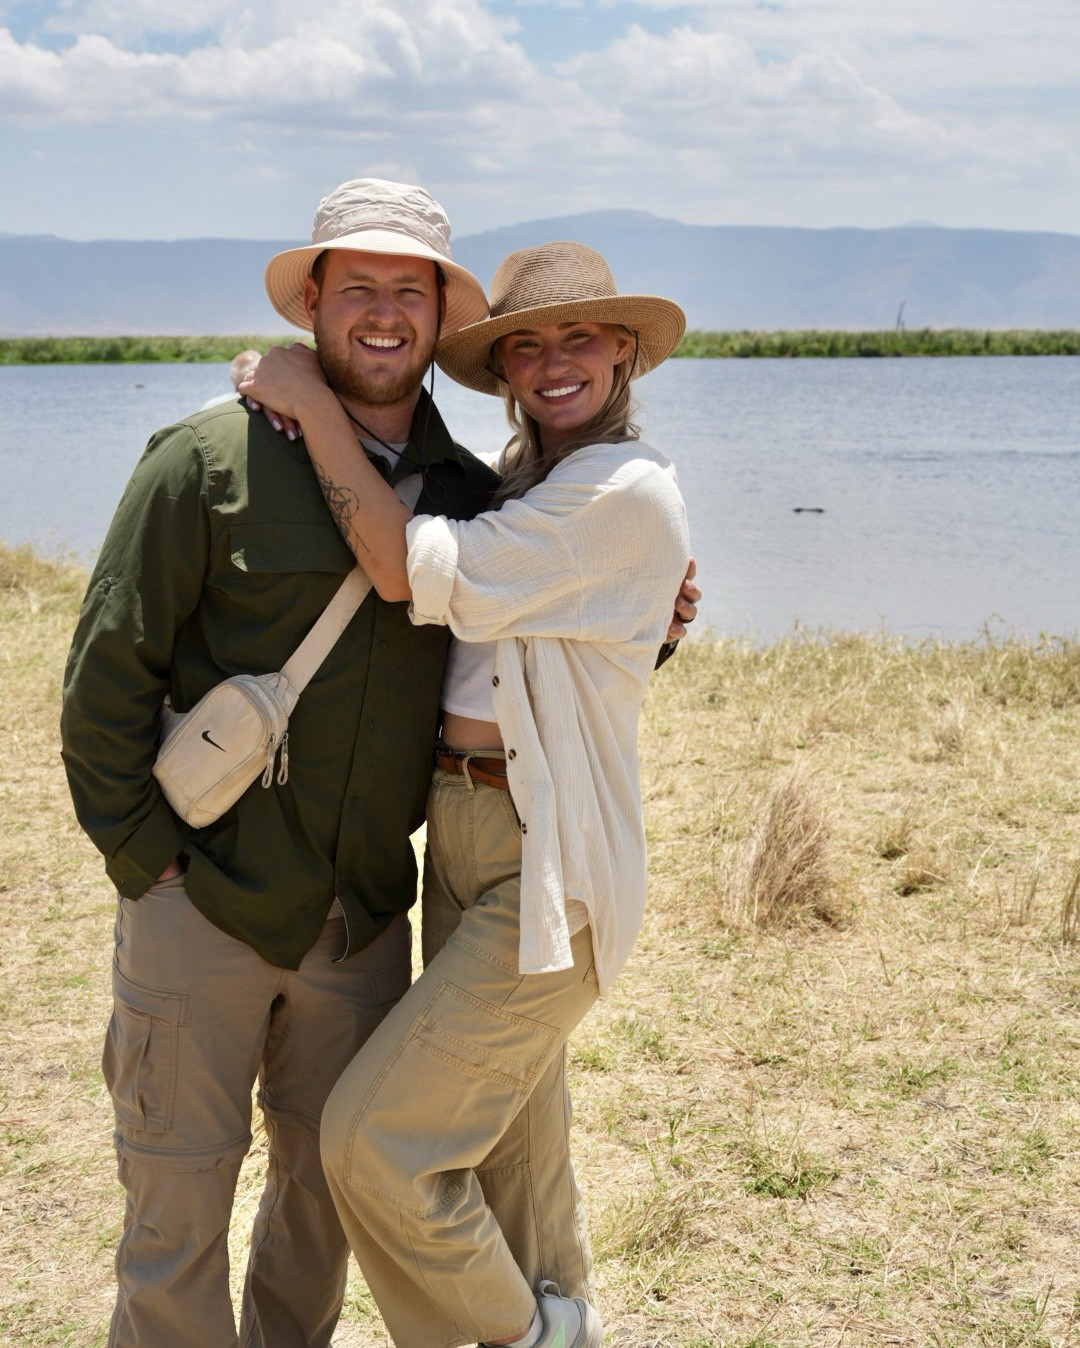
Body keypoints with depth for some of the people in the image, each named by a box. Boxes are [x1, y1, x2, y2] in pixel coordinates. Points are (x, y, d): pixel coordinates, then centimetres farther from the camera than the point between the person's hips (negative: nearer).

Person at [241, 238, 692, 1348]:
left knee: (376, 1135, -8)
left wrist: (311, 402, -13)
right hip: (462, 839, 9)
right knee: (508, 1131, 19)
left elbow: (411, 570, -19)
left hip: (546, 870, -8)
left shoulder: (628, 490, -15)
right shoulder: (518, 485, 13)